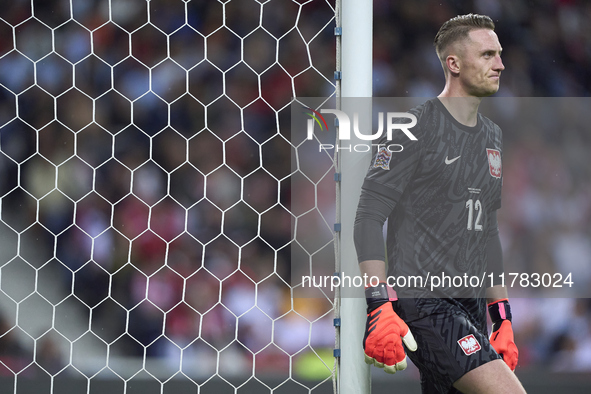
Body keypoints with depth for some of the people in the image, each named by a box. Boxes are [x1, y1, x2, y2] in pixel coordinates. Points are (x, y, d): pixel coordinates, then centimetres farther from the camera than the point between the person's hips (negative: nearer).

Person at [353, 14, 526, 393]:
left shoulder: (493, 136, 18)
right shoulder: (415, 127, -7)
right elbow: (368, 217, -11)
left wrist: (503, 318, 21)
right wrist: (380, 309, -21)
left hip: (471, 305, 8)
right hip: (423, 302, -8)